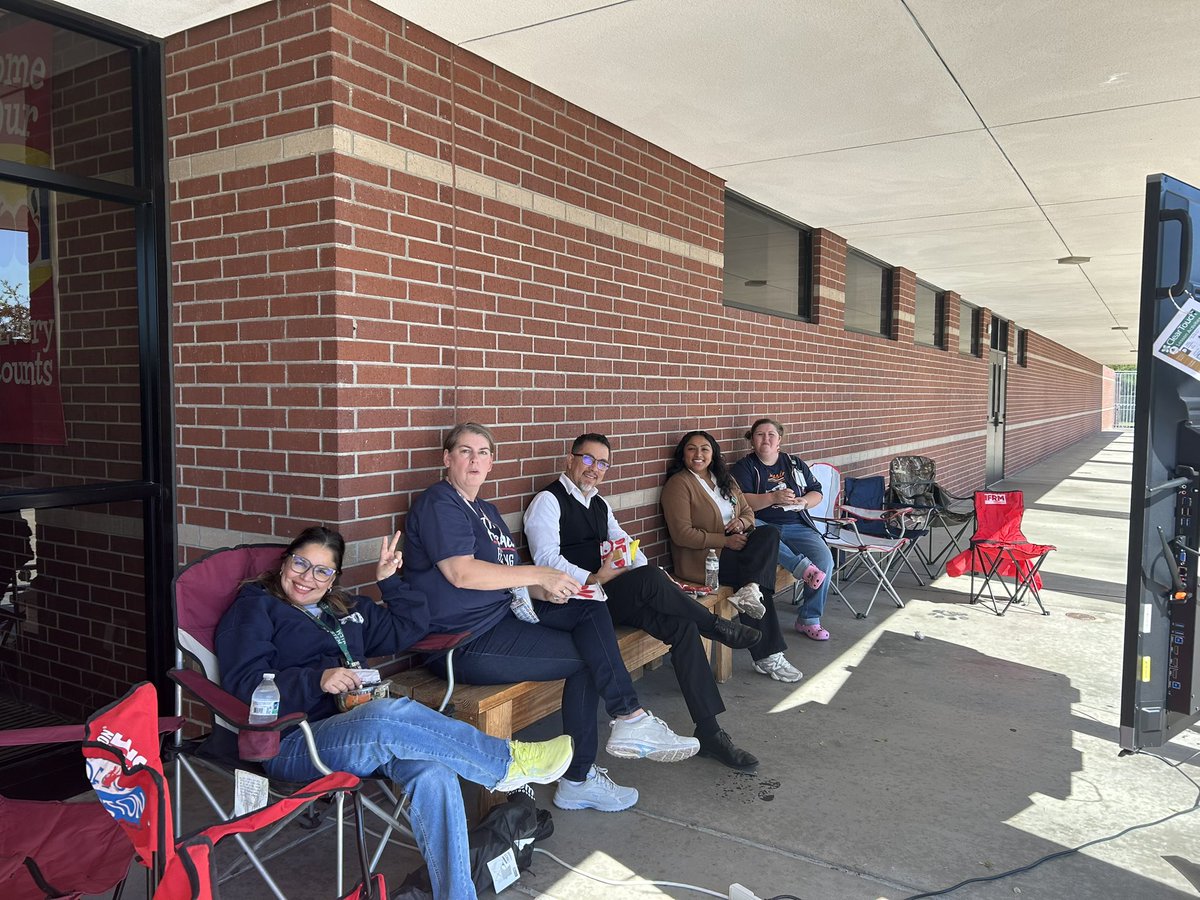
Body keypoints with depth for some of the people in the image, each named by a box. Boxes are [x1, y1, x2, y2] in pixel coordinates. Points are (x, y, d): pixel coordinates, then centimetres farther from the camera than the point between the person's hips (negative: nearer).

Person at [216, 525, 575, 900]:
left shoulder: (346, 609, 27)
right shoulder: (253, 608, 8)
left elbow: (409, 625, 32)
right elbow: (246, 684, -8)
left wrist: (391, 581, 20)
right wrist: (317, 679, -22)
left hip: (363, 733, 6)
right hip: (292, 746, -5)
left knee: (431, 769, -31)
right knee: (391, 715, -38)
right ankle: (508, 761, -25)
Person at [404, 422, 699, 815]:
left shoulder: (486, 510, 20)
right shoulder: (438, 503, -9)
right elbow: (461, 573, -23)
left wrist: (540, 591, 0)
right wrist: (539, 575, -20)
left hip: (503, 614, 9)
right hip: (463, 642, -9)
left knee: (592, 614, -8)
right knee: (587, 657, -13)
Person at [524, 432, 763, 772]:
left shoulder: (599, 504, 23)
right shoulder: (548, 501, -3)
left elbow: (624, 542, 20)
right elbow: (546, 559, -14)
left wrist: (644, 571, -1)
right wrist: (593, 579, -25)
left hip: (609, 594, 8)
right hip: (576, 601, -7)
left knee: (683, 625, -16)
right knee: (650, 577, -33)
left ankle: (709, 732, -14)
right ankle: (716, 625, -8)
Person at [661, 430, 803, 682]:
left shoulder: (724, 479, 17)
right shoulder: (678, 484, -8)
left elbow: (748, 510, 21)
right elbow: (681, 534, -16)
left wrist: (742, 522, -5)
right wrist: (726, 540, -18)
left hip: (733, 548, 7)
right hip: (703, 559, -7)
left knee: (769, 532, -20)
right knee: (760, 583, -22)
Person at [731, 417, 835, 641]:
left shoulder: (794, 463, 18)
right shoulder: (744, 467, 5)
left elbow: (817, 492, 18)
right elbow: (742, 503, -9)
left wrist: (804, 502, -5)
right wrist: (774, 498, -21)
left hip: (797, 526, 3)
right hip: (763, 526, -3)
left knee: (824, 559, -22)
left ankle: (809, 619, -7)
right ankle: (801, 566, -37)